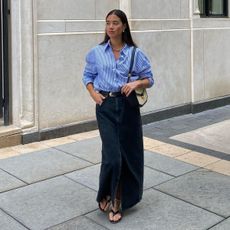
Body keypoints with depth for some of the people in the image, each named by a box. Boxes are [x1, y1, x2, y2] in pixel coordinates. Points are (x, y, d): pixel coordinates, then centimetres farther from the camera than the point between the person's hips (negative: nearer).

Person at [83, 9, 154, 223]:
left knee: (129, 153, 6)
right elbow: (88, 76, 14)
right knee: (112, 155, -8)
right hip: (106, 106, -1)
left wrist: (136, 83, -15)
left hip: (128, 106, 1)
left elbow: (149, 79, 5)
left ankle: (123, 198, 23)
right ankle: (108, 197, 15)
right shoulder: (96, 52, 4)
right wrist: (93, 94, -3)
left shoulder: (135, 53, 1)